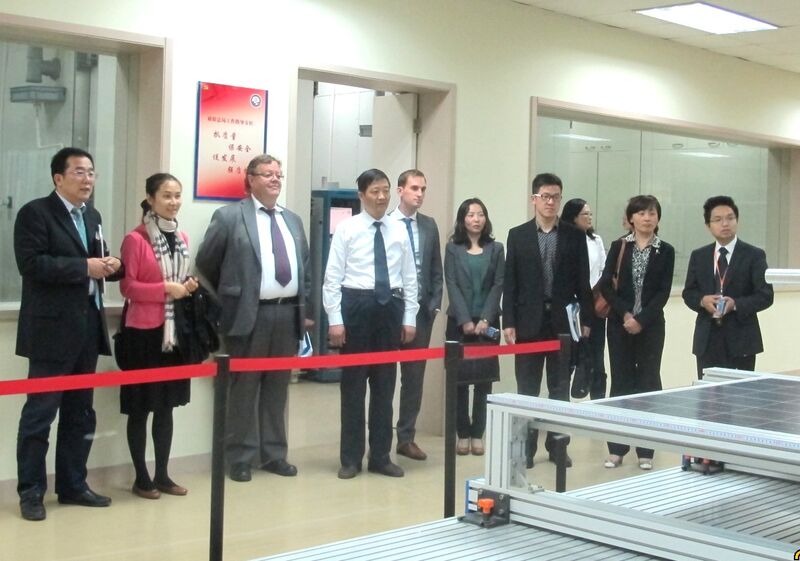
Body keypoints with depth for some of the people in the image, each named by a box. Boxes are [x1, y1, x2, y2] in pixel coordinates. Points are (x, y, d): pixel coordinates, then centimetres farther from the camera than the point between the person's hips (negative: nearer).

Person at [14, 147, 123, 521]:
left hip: (88, 327, 8)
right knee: (40, 414, -1)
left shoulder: (92, 217, 16)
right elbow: (31, 264, -19)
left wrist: (111, 266, -2)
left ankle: (72, 485, 23)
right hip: (52, 329, -7)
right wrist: (85, 267, -21)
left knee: (80, 415, 13)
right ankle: (31, 492, 8)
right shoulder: (35, 213, -7)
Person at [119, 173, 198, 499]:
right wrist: (164, 289, -21)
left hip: (174, 331, 7)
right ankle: (141, 478, 12)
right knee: (140, 407, 3)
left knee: (167, 404, 12)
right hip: (143, 332, -6)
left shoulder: (182, 239, 10)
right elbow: (127, 287, -12)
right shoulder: (135, 239, -11)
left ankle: (162, 474, 21)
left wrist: (188, 287, -1)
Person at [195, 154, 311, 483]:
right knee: (244, 387, 2)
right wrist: (228, 299, 5)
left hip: (287, 313, 5)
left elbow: (304, 268, 18)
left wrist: (305, 310, 11)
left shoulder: (293, 220, 16)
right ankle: (240, 458, 11)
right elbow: (206, 263, 2)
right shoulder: (229, 216, -2)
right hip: (249, 314, -5)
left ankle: (273, 454, 20)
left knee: (277, 388, 11)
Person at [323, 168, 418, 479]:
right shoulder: (346, 228, -1)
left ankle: (381, 456, 19)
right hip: (356, 306, -3)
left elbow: (409, 277, 9)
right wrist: (335, 320, -10)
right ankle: (350, 458, 14)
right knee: (353, 383, 4)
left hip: (391, 307, 3)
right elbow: (332, 277, -4)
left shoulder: (399, 231, 7)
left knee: (385, 384, 9)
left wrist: (409, 318, 4)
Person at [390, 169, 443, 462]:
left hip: (421, 310, 4)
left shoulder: (429, 225, 9)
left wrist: (434, 304, 3)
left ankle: (406, 437, 16)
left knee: (414, 376, 7)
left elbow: (436, 270, 12)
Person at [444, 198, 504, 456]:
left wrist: (485, 319, -11)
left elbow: (498, 285, 0)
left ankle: (478, 433, 8)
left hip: (487, 322, 1)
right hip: (459, 321, -1)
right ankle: (463, 433, 8)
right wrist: (464, 320, -13)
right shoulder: (453, 248, 4)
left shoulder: (496, 249, 7)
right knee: (460, 378, 1)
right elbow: (452, 285, -3)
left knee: (484, 378, 1)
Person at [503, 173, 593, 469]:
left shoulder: (575, 236, 5)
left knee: (560, 389, 7)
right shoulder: (517, 235, 4)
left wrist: (585, 320, -1)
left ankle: (557, 446, 16)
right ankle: (525, 447, 11)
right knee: (527, 389, 5)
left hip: (563, 322, 1)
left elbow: (582, 282, 5)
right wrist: (508, 323, -5)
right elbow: (509, 283, 1)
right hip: (529, 322, 0)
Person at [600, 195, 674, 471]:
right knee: (621, 382, 4)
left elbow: (663, 292, -4)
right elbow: (606, 285, -2)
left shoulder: (666, 251, 2)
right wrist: (625, 314, -13)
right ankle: (617, 448, 10)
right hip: (620, 324, 0)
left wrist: (641, 320, -13)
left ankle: (645, 450, 9)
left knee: (648, 383, 3)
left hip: (650, 326, 0)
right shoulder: (618, 246, 3)